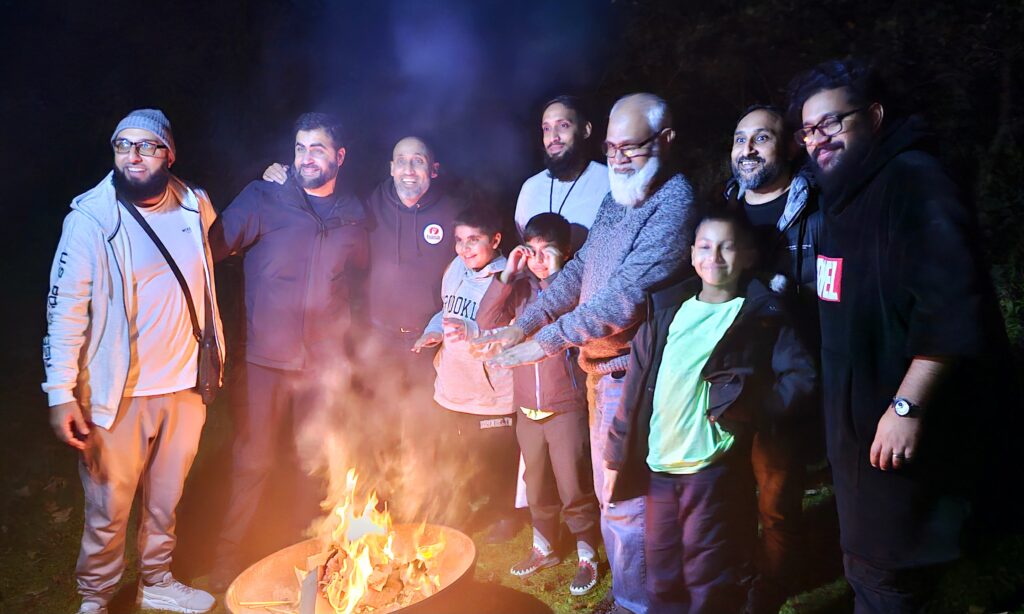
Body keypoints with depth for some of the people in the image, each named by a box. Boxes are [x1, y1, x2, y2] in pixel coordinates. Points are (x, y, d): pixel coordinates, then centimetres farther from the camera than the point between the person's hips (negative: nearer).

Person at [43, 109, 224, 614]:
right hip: (118, 395, -4)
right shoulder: (90, 218, -12)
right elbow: (65, 307, -14)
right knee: (108, 509, 9)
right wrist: (61, 393, -17)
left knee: (165, 500, 20)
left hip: (185, 386, 4)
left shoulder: (196, 207, 1)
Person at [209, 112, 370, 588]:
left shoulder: (353, 215, 7)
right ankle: (228, 555, 23)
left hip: (324, 361, 3)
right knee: (252, 461, 4)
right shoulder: (264, 199, -4)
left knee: (314, 462, 14)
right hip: (265, 356, -3)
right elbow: (212, 247, -10)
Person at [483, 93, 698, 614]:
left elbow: (628, 296, -26)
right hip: (601, 367, 9)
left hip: (628, 372, -9)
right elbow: (579, 271, 11)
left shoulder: (674, 203, -17)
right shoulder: (617, 198, 12)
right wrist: (521, 324, 0)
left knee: (623, 502, 2)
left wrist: (546, 341, -25)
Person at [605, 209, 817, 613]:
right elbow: (636, 387, 9)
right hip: (658, 466, 4)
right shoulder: (665, 309, 9)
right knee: (662, 580, 16)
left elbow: (801, 379, -10)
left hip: (714, 469, -4)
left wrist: (741, 400, -19)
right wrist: (617, 455, 7)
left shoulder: (762, 316, -2)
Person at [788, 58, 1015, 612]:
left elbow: (951, 307, -27)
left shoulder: (912, 181, -17)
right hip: (859, 425, 9)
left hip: (901, 432, -9)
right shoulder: (844, 194, 13)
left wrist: (908, 406, -28)